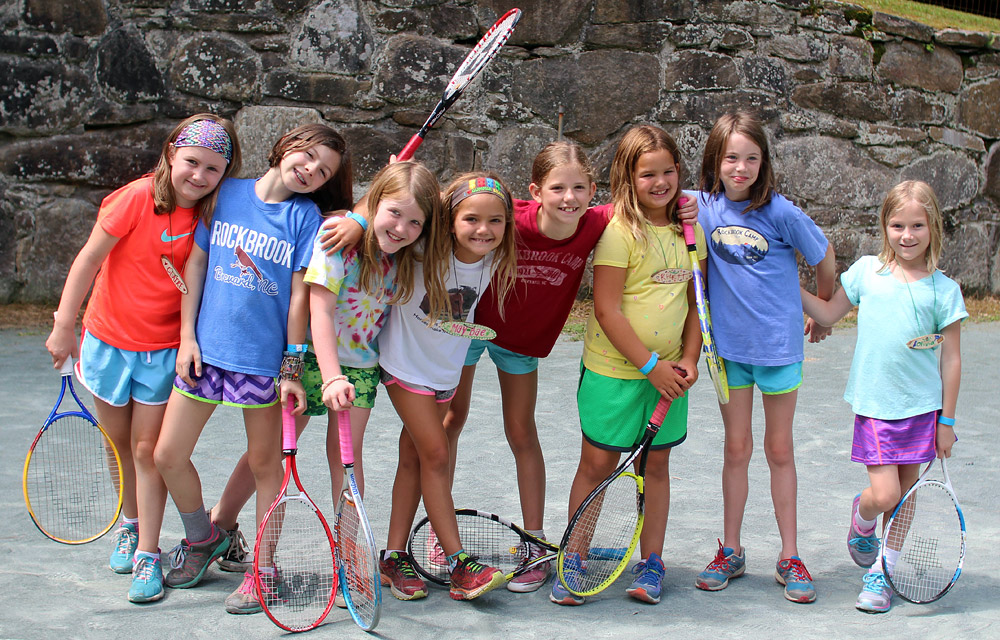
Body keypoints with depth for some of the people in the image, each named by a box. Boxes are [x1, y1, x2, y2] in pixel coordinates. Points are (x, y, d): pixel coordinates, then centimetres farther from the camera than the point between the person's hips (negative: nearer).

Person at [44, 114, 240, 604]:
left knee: (148, 449, -1)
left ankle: (146, 556, 7)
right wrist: (64, 326, -9)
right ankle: (130, 525, 38)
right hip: (109, 338, 0)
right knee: (120, 443, 14)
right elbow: (89, 259, -11)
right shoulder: (137, 198, -17)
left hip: (164, 350, 1)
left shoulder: (210, 214, -8)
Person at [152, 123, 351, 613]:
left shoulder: (307, 218, -2)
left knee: (264, 462, 6)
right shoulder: (226, 193, 4)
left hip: (263, 356, -3)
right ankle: (202, 538, 30)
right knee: (168, 456, 5)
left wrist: (292, 369, -9)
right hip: (205, 350, 3)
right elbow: (196, 263, 7)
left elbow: (300, 296, -6)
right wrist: (187, 336, 1)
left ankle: (263, 568, 20)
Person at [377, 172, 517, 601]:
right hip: (406, 363, -4)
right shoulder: (425, 251, -24)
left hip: (446, 370, 4)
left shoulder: (493, 261, -12)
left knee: (413, 457, 10)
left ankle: (394, 557, 18)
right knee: (436, 455, -9)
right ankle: (459, 565, -5)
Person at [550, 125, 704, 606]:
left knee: (656, 464, 12)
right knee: (597, 464, 3)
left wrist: (689, 359, -1)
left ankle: (651, 563, 23)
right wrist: (651, 365, -15)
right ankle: (574, 562, 15)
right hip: (613, 370, -5)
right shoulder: (618, 230, -13)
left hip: (668, 373, 5)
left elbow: (695, 301, 11)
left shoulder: (689, 229, 5)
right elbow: (607, 309, -16)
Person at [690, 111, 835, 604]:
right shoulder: (702, 207, -5)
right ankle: (730, 551, 20)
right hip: (728, 344, 2)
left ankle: (789, 557, 16)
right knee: (736, 449, 9)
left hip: (779, 343, -2)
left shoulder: (781, 212, -11)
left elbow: (824, 260, 1)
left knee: (779, 451, 7)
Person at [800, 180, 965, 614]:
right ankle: (861, 519, 26)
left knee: (906, 491, 8)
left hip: (921, 405, 1)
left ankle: (881, 573, 24)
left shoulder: (943, 290, -2)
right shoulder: (866, 271, 0)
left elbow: (951, 360, 1)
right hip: (874, 404, -1)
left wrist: (946, 421, 1)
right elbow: (828, 314, 12)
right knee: (883, 494, -9)